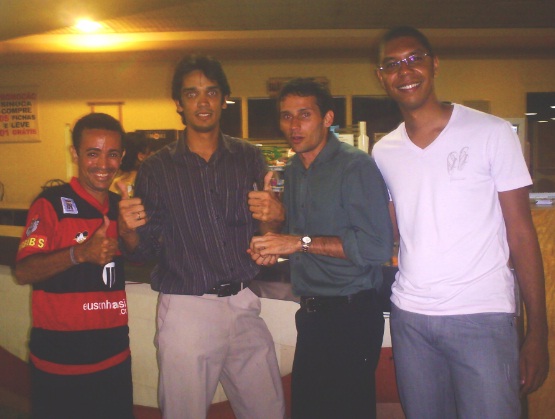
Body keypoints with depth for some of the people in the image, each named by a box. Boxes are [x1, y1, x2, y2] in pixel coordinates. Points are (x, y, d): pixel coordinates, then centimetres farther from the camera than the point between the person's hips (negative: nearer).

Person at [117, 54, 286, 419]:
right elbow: (144, 250, 2)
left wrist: (272, 216, -16)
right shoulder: (157, 169, 0)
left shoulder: (249, 157, 5)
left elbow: (266, 236, 6)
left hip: (243, 304, 2)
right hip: (186, 310, -2)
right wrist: (128, 229, -20)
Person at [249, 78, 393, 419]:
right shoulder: (292, 172, 11)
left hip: (351, 314, -7)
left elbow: (377, 247, -22)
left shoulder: (356, 166, -14)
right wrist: (272, 247, 2)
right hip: (312, 314, 7)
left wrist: (302, 243, -22)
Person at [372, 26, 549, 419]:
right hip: (409, 316, 3)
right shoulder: (383, 152, 7)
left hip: (482, 317, -3)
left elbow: (521, 232, -3)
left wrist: (538, 332, -5)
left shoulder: (492, 132, -3)